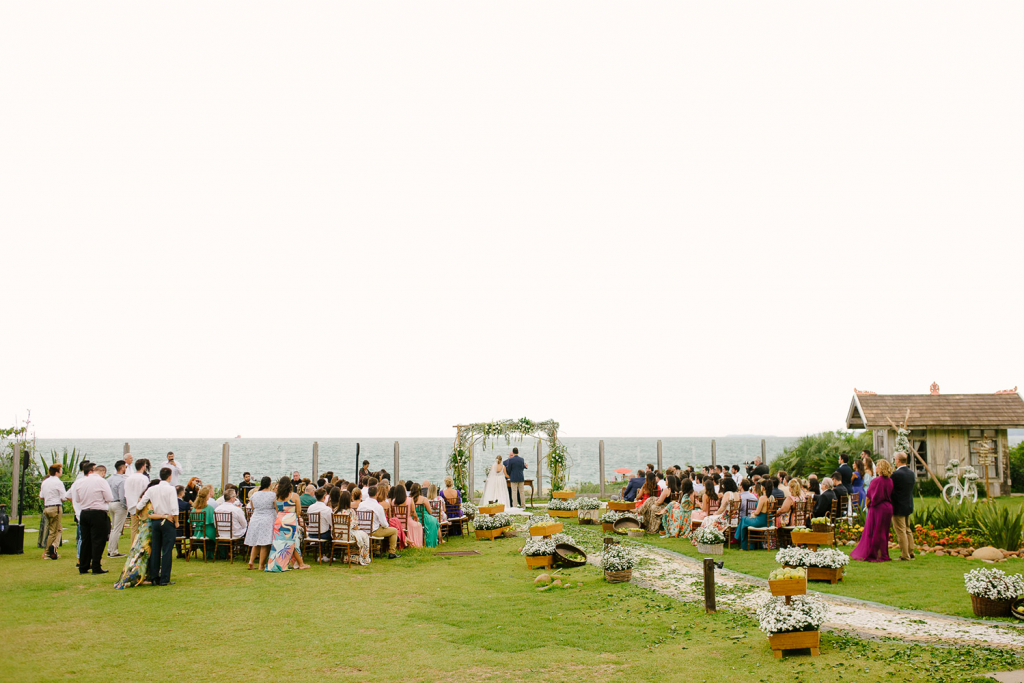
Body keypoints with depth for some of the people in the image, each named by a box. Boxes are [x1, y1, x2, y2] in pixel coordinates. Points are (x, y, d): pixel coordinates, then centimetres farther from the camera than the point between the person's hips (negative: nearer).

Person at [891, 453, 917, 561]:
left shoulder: (896, 474, -21)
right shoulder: (911, 473, 4)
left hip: (898, 507, -8)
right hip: (909, 506, 8)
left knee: (901, 532, -1)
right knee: (908, 530, 18)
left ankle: (905, 556, 1)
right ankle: (911, 553, 23)